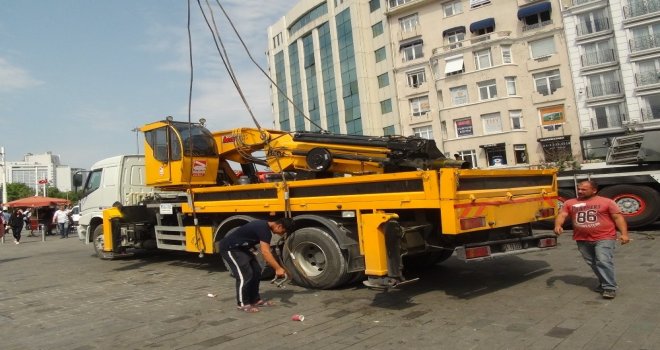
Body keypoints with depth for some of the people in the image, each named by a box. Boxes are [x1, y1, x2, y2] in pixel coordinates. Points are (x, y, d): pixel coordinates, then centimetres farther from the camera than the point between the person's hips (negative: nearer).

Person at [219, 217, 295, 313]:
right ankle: (243, 304, -1)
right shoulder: (263, 229, -27)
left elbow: (266, 251, 11)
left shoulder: (266, 228, 4)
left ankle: (255, 299, 18)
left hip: (240, 248, 10)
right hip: (229, 248, -10)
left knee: (256, 271, 8)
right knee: (245, 274, -14)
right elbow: (265, 252, -33)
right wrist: (278, 268, -32)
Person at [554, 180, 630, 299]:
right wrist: (558, 225, -21)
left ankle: (610, 287, -6)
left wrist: (624, 234, -12)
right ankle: (604, 283, 29)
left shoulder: (607, 202, 1)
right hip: (582, 240, 4)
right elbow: (561, 215, 0)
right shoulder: (570, 203, 7)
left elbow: (618, 217, -1)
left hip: (604, 238, -4)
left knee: (604, 262, -14)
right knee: (593, 264, 13)